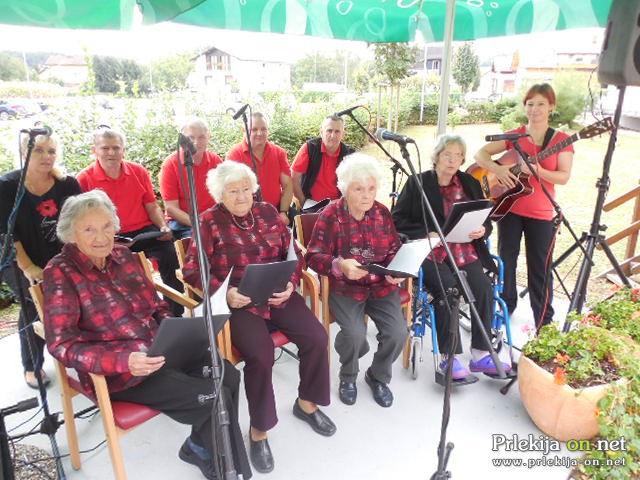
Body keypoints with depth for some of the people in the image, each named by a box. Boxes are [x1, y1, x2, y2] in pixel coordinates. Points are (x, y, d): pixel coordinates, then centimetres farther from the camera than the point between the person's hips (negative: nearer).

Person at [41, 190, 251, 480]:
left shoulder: (123, 256, 8)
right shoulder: (60, 274, -9)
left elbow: (157, 306, 14)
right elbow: (62, 345, -17)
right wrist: (124, 360, -31)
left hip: (159, 350, 6)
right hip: (117, 372, -6)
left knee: (228, 375, -11)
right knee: (214, 396, -17)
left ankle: (199, 447, 15)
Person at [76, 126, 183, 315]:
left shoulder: (139, 171, 9)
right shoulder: (84, 179, 1)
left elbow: (152, 206, 13)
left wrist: (164, 227, -4)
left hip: (143, 231, 2)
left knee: (169, 252, -22)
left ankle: (176, 313, -8)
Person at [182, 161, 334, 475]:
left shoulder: (267, 212, 9)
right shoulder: (209, 222, -3)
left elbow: (291, 252, 10)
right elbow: (192, 270, -6)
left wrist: (291, 284, -8)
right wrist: (224, 293, -21)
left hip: (277, 294, 4)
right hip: (237, 301, -4)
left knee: (316, 337, -12)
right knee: (260, 356, -26)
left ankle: (306, 403, 15)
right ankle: (259, 430, 0)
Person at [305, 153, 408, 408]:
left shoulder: (382, 212, 6)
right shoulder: (330, 215, -7)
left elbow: (395, 249, 12)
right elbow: (313, 256, -10)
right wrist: (340, 265, -29)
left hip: (381, 285, 4)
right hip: (345, 286, -3)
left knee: (398, 332, -16)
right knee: (355, 333, -26)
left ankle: (378, 377, 18)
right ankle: (348, 377, 11)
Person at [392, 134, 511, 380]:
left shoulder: (470, 184, 18)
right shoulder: (418, 183, 6)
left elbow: (486, 220, 20)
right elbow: (398, 219, 0)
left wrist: (482, 230, -5)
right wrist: (426, 233, -14)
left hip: (464, 251, 4)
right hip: (430, 252, -4)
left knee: (484, 288, -22)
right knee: (447, 289, -29)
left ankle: (480, 355, -9)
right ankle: (449, 358, -18)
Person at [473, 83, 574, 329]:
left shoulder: (561, 140, -2)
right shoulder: (513, 136, 2)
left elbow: (564, 177, -9)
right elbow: (480, 154, -1)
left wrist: (539, 171, -27)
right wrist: (497, 169, -19)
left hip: (541, 214, -2)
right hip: (508, 207, 2)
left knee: (539, 268, 5)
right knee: (506, 261, 13)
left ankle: (544, 322, 20)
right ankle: (505, 308, 32)